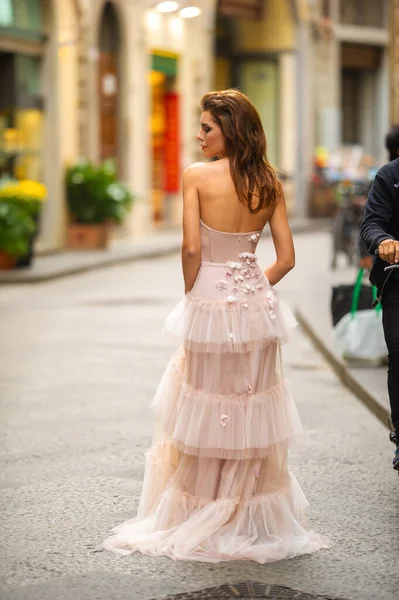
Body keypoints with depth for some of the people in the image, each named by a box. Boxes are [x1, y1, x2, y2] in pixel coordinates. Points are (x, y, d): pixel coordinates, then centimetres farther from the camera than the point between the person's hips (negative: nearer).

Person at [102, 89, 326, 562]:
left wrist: (192, 295, 0)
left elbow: (191, 248, -16)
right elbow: (286, 258, 2)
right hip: (257, 305, 4)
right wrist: (252, 290, 14)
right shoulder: (269, 182, 3)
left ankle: (202, 523, 18)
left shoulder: (197, 176, -10)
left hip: (210, 305, -4)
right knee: (252, 411, 13)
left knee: (204, 414, 8)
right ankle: (254, 521, 21)